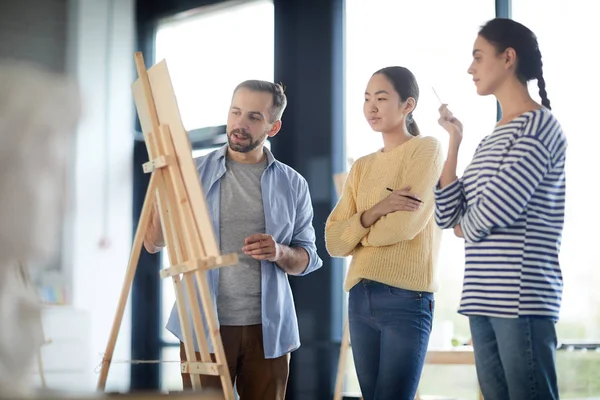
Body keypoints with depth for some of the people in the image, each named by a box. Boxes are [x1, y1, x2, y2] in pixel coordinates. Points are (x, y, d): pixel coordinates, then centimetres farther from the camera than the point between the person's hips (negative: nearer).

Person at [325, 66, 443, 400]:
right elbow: (333, 242, 6)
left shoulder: (427, 149, -1)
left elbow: (405, 224, -14)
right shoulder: (361, 167, 16)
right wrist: (374, 213, -11)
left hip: (407, 298, -6)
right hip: (360, 298, 6)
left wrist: (361, 229, 4)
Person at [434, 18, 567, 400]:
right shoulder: (491, 140, 19)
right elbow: (447, 215, 12)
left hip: (523, 299, -8)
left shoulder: (539, 128, -7)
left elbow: (490, 214, -16)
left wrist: (466, 225, 7)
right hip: (483, 300, 8)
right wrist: (454, 140, 10)